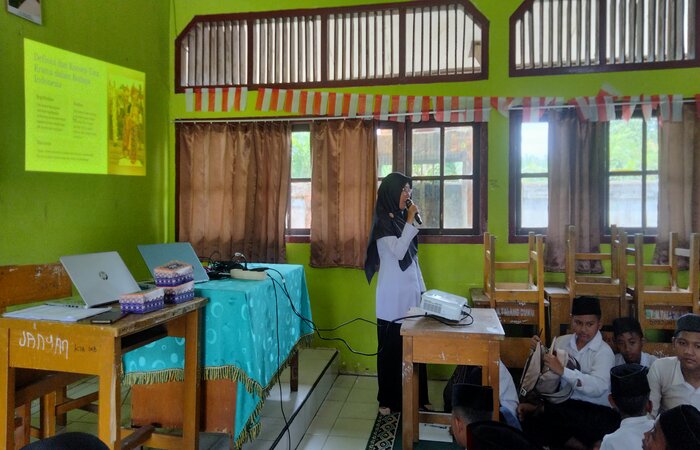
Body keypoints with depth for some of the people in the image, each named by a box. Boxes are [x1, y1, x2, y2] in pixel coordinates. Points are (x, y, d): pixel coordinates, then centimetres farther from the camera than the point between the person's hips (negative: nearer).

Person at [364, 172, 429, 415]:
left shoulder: (401, 218, 12)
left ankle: (416, 396, 21)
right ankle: (388, 399, 14)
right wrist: (410, 221, -16)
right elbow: (398, 251, -21)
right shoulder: (383, 221, -10)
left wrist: (421, 286, 17)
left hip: (411, 290, 7)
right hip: (393, 294, -7)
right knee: (391, 347, 2)